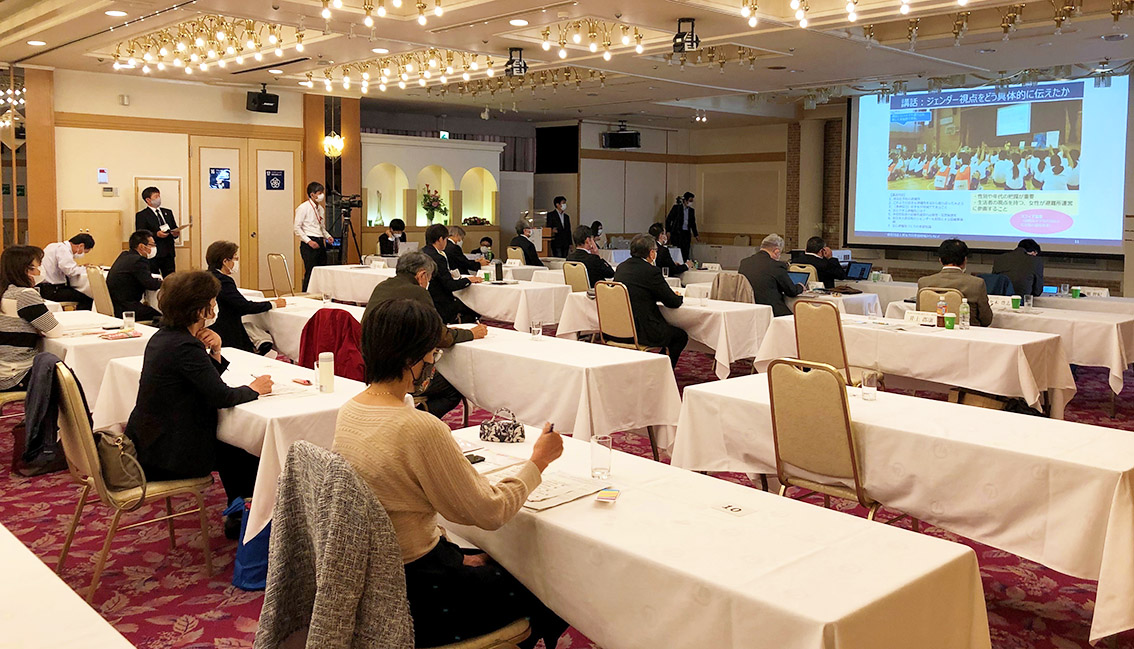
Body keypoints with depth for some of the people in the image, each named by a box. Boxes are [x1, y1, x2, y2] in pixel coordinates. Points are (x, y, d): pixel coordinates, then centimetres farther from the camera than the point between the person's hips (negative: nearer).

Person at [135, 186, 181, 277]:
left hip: (169, 254, 5)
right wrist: (156, 234, -19)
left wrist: (176, 233, -2)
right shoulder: (141, 215, 2)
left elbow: (174, 228, 22)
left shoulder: (168, 212, 20)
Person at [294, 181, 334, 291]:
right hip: (309, 244, -8)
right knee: (310, 273, -10)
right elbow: (297, 228, -11)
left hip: (320, 242, 8)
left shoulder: (320, 208, 16)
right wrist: (309, 241, -18)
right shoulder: (303, 207, -7)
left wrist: (328, 236, 7)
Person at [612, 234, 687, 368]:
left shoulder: (621, 267, 8)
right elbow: (673, 303, -8)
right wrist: (678, 296, 17)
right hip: (641, 331, -8)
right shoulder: (651, 271, -14)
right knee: (681, 336, 12)